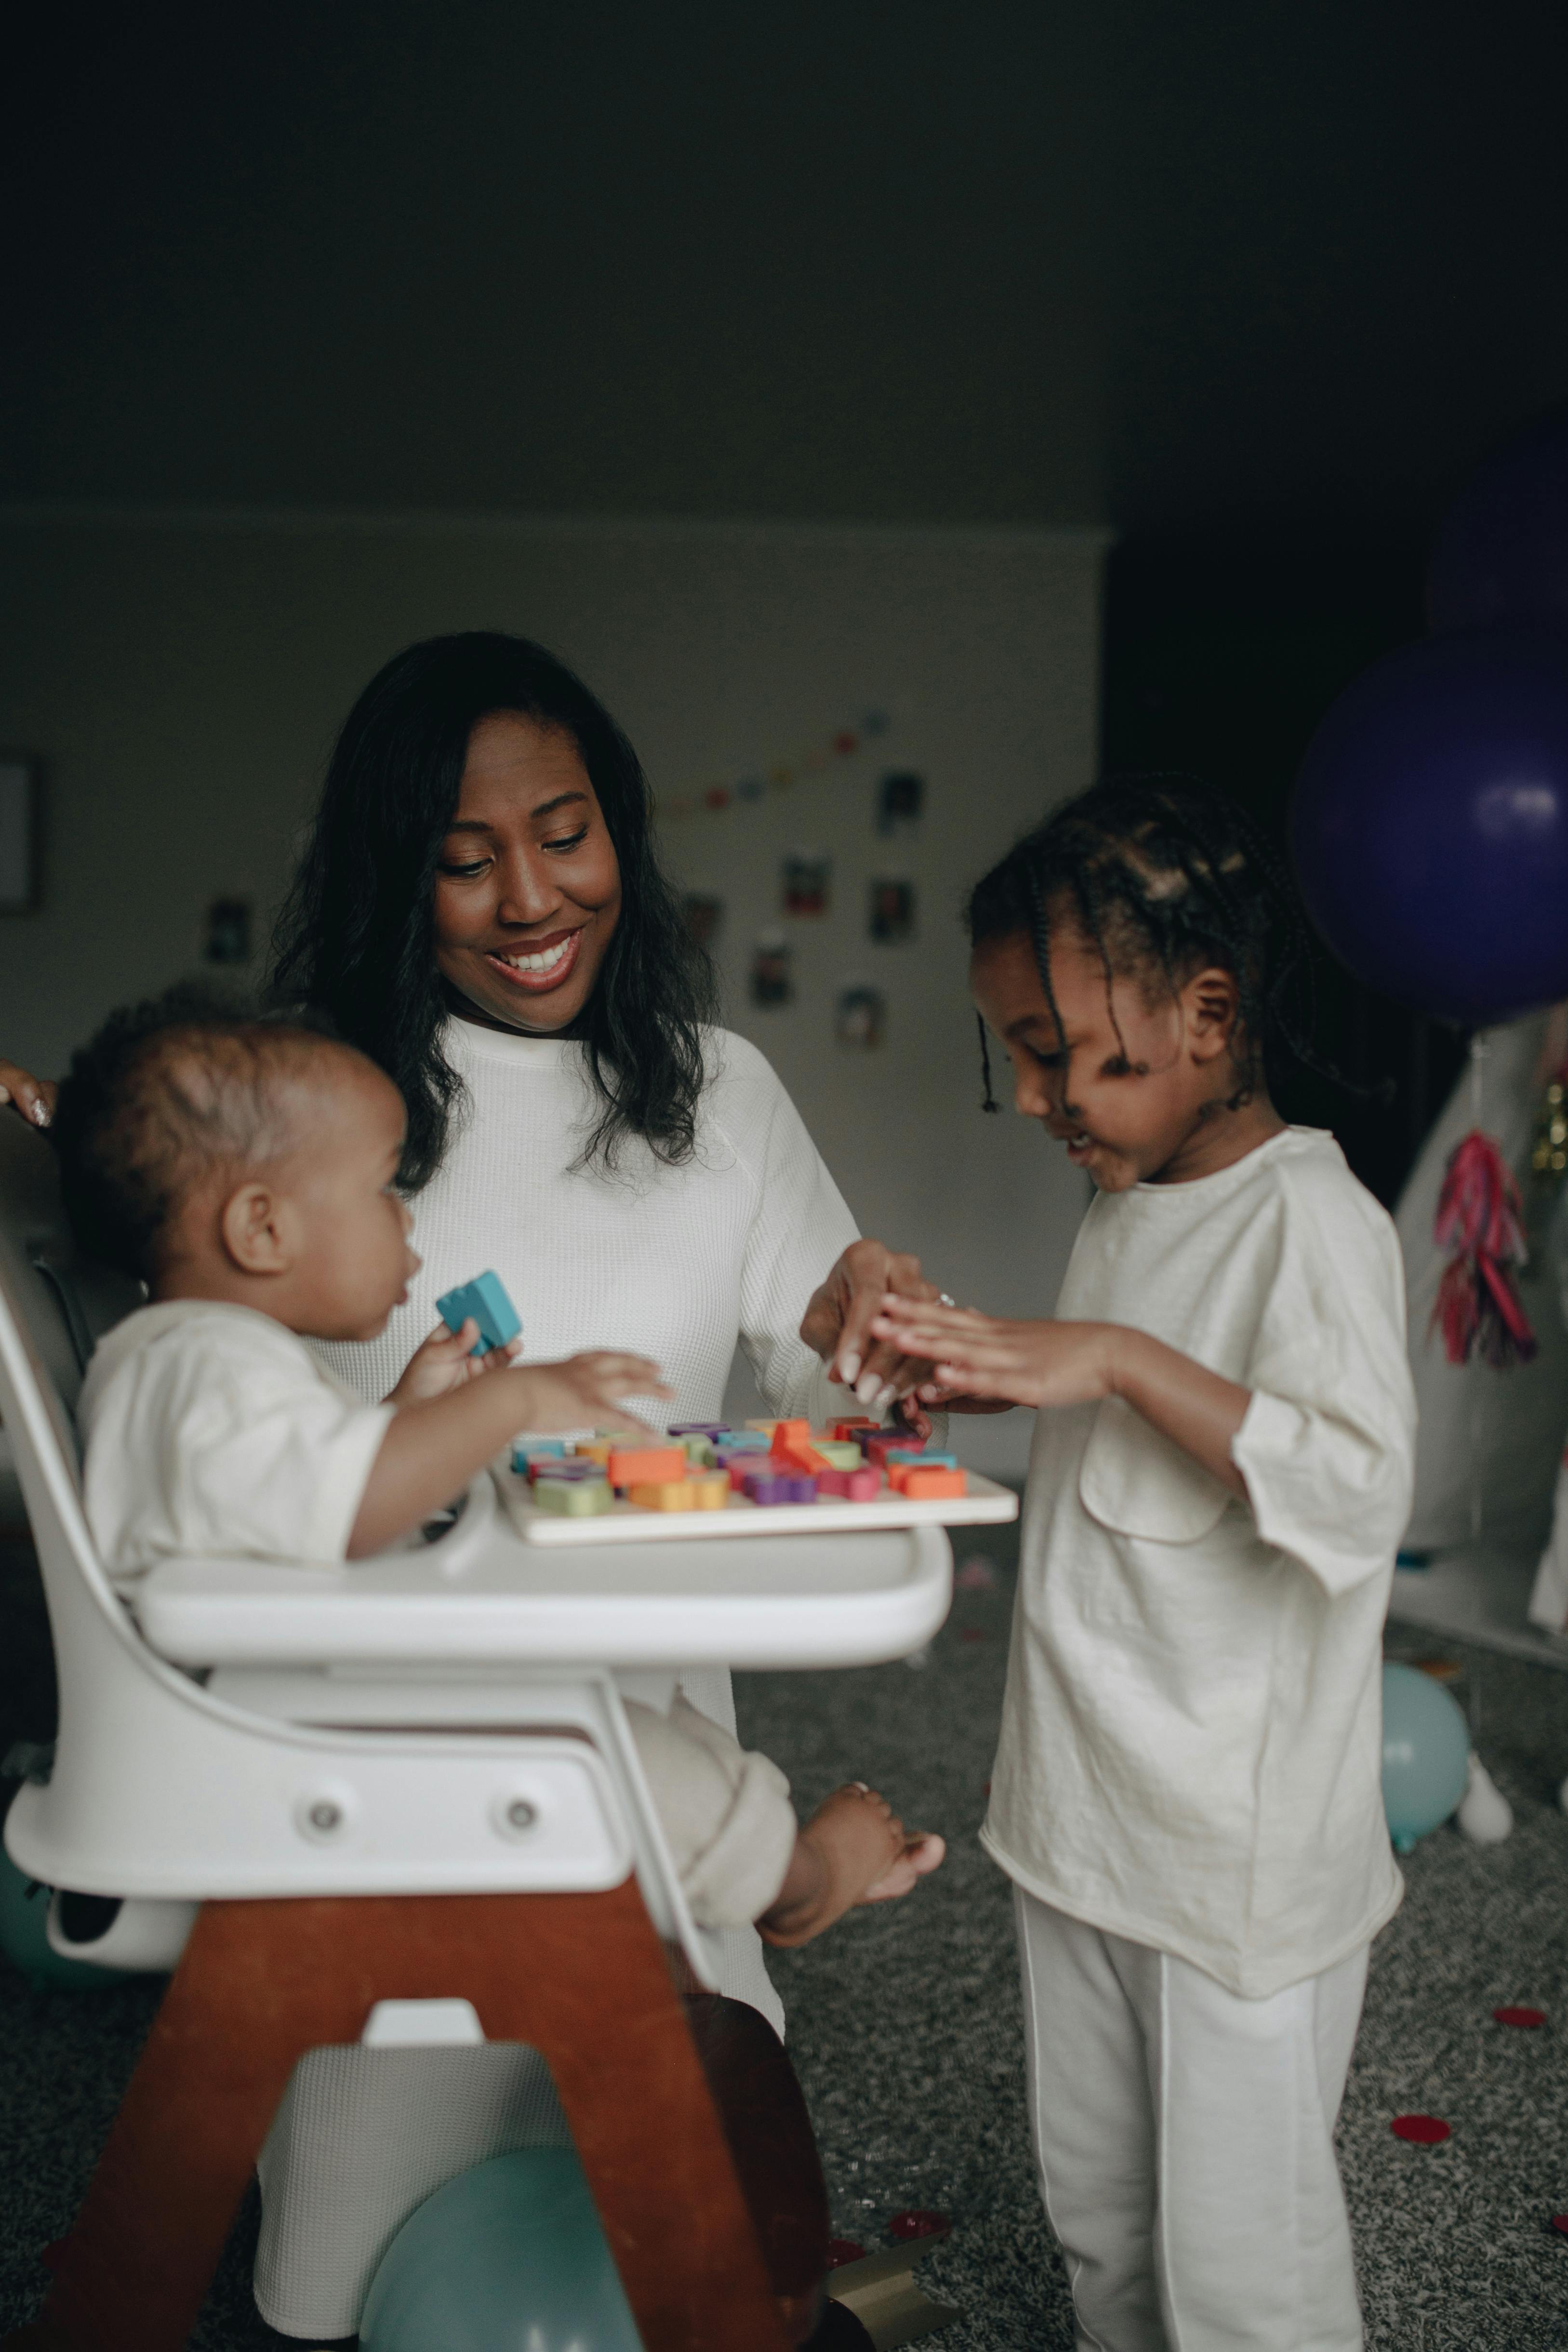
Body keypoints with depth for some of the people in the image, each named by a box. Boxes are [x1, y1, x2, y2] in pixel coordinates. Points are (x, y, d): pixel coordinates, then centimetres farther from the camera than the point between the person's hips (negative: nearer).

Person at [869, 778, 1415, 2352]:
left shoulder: (1309, 1217, -19)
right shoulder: (1126, 1206, 7)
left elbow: (1358, 1492, -30)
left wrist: (1120, 1358, -34)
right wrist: (987, 1378, 4)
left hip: (1242, 1850, -8)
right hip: (1080, 1813, 8)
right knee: (1095, 2211, 23)